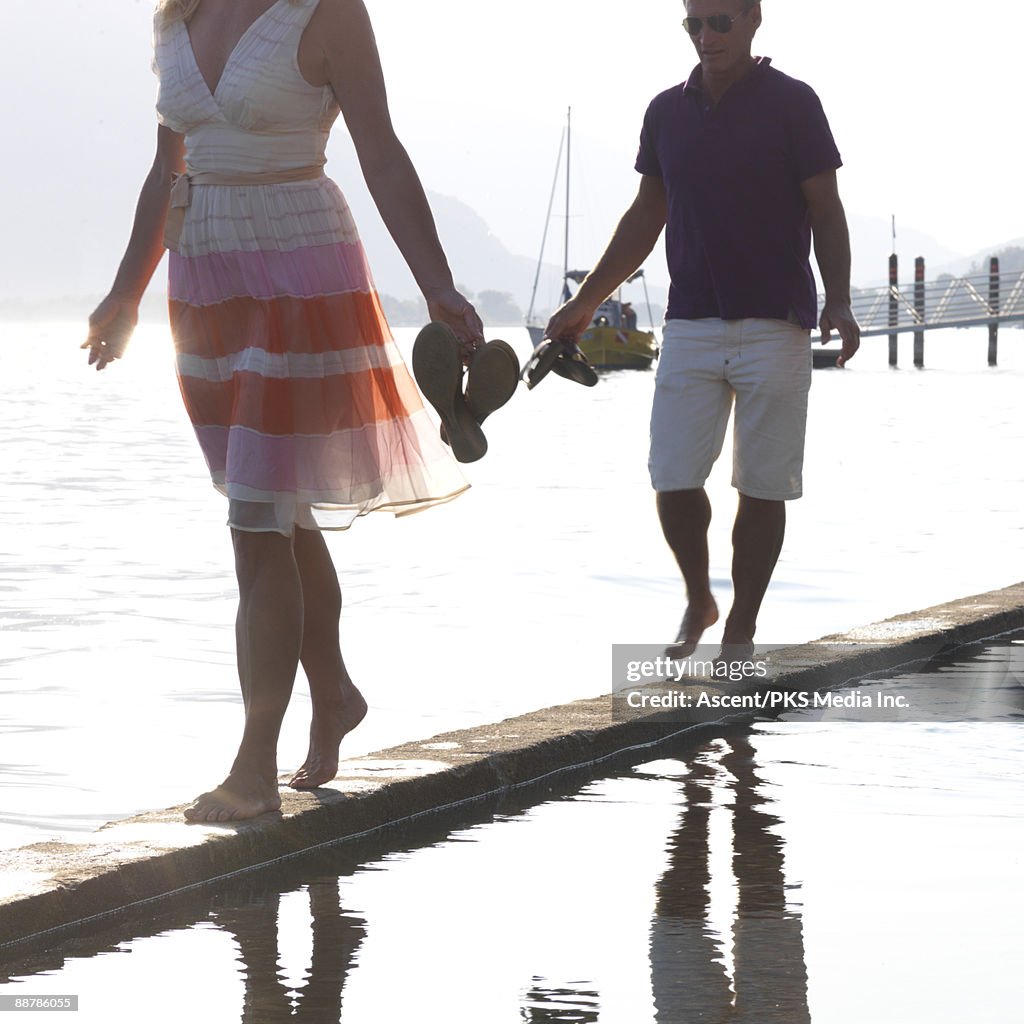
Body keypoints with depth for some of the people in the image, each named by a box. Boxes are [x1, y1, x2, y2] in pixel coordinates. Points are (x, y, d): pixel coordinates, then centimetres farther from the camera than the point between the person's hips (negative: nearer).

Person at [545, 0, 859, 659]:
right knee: (674, 480, -3)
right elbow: (647, 216, 19)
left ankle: (741, 630, 10)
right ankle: (698, 603, 19)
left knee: (763, 488, -1)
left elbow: (826, 210, -2)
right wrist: (586, 302, 18)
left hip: (775, 326, -3)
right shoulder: (668, 111, 11)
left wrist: (838, 301, -15)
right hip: (691, 326, 3)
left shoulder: (792, 104, -1)